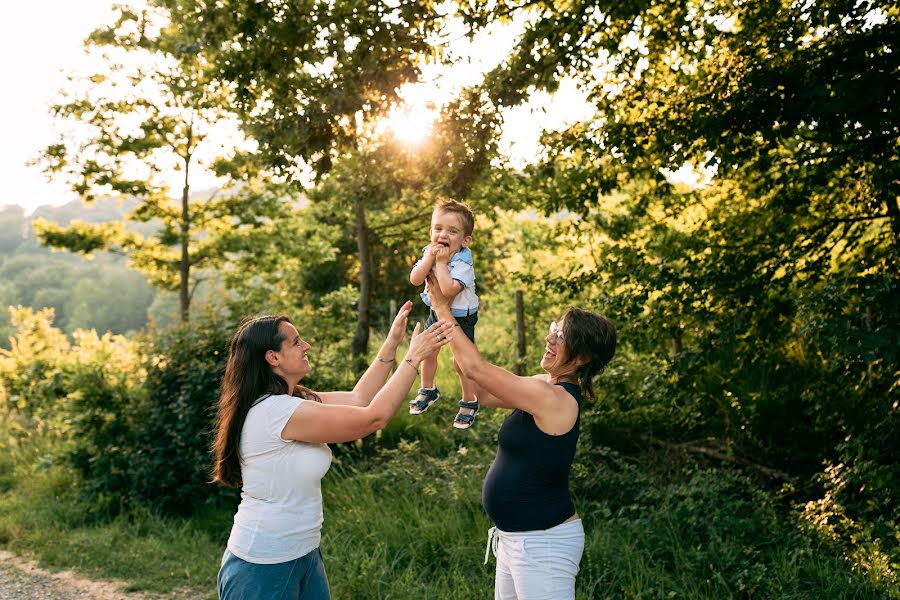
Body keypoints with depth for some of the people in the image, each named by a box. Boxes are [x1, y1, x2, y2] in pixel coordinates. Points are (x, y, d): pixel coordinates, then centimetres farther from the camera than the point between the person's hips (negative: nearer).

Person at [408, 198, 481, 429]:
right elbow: (415, 280, -22)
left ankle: (470, 402, 20)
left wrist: (441, 263, -36)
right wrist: (430, 258, -31)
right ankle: (428, 390, 40)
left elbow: (448, 291, -42)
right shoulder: (428, 252, -10)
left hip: (461, 316, -6)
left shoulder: (462, 262, -29)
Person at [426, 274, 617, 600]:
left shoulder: (554, 398, -24)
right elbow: (480, 393, 8)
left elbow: (475, 368, -21)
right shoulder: (549, 387, 3)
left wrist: (443, 310, -12)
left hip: (544, 543, -9)